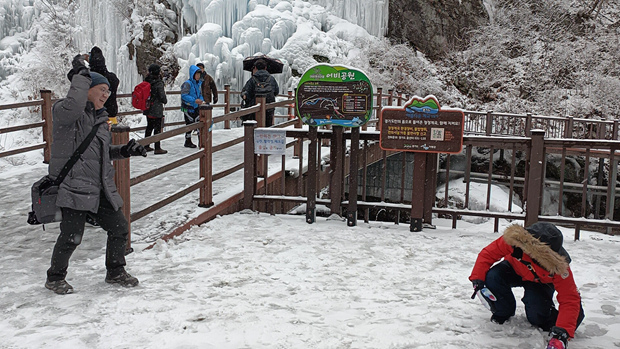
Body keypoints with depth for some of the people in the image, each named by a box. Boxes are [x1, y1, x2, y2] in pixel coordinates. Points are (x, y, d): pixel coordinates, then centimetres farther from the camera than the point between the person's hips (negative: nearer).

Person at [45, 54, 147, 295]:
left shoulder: (100, 116, 18)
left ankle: (115, 272, 30)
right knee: (72, 236, -8)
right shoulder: (64, 111, -5)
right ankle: (55, 277, 16)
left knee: (119, 228, 9)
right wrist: (81, 76, -23)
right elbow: (73, 106, -32)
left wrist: (125, 151, 10)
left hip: (101, 188, 8)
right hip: (74, 186, -8)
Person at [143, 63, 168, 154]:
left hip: (148, 109, 8)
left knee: (149, 127, 17)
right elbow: (162, 97, -15)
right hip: (157, 110, -7)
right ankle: (157, 148, 2)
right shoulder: (159, 83, -18)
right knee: (158, 128, -1)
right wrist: (165, 101, 5)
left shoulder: (146, 81, 4)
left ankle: (146, 146, 25)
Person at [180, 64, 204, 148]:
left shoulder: (199, 83, 8)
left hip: (196, 107, 7)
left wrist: (201, 100, -3)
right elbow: (184, 95, -21)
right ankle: (188, 141, 13)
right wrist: (194, 100, -26)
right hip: (188, 107, -7)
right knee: (190, 124, 0)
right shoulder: (188, 83, -15)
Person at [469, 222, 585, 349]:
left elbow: (570, 300, -35)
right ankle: (503, 313, 0)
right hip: (515, 270, 2)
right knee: (492, 277, -30)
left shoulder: (558, 267, -38)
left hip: (540, 282, -2)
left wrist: (561, 334, -45)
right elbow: (488, 253, -23)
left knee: (536, 316, -28)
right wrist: (477, 278, -34)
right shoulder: (514, 239, -39)